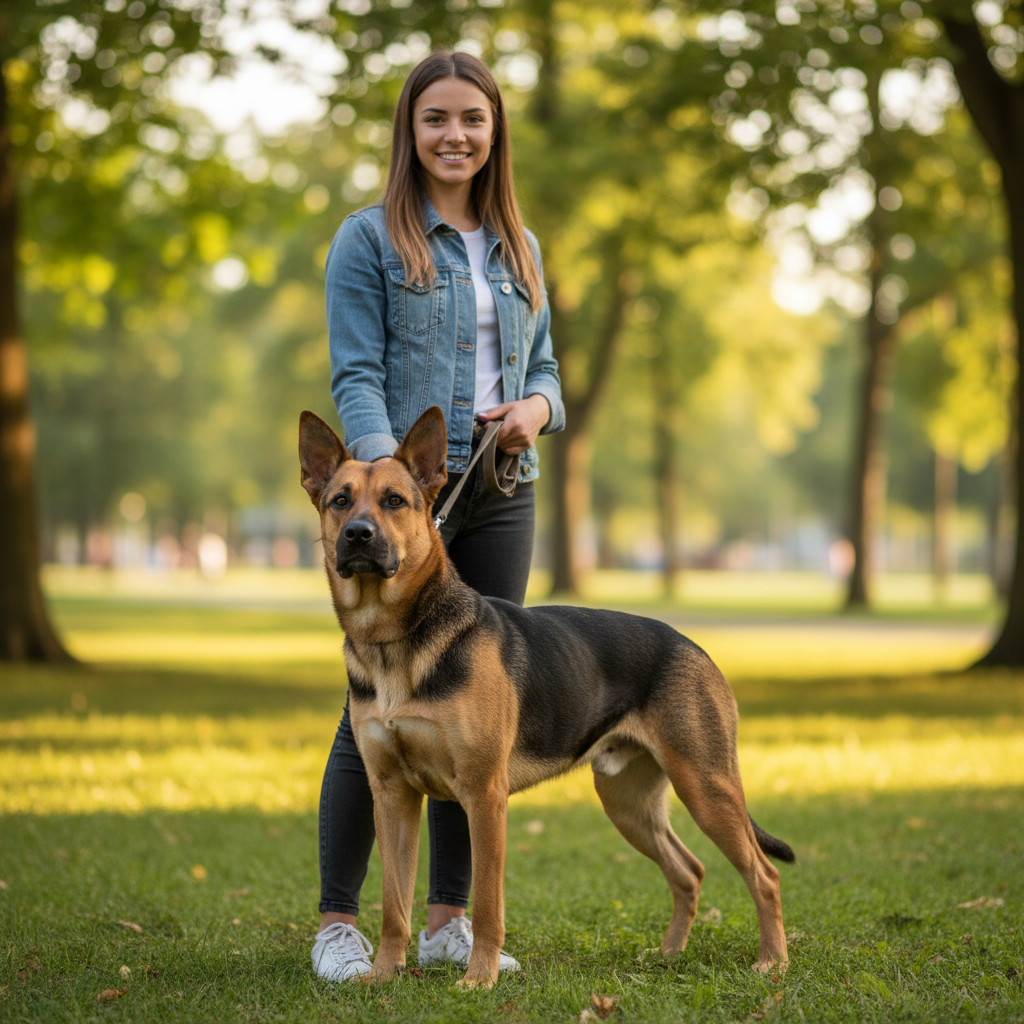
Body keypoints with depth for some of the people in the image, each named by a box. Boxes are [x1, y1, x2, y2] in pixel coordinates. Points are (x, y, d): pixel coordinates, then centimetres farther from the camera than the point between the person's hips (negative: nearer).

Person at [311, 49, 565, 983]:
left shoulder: (518, 247, 16)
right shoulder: (370, 240, 0)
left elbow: (544, 365, 20)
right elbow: (355, 375, -7)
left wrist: (536, 409, -3)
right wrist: (385, 466, -24)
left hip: (501, 497, 5)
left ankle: (450, 920, 15)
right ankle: (339, 921, 2)